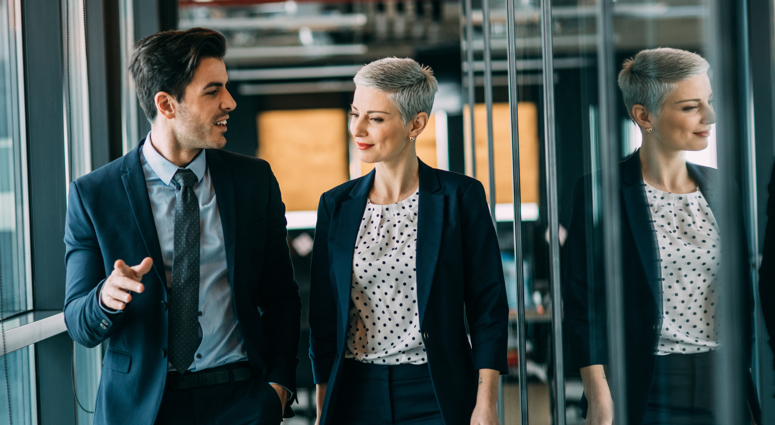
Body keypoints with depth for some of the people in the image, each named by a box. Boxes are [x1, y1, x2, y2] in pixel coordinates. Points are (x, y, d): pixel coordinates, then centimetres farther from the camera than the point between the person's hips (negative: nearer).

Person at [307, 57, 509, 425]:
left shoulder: (460, 196, -4)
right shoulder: (336, 204, 5)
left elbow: (488, 305, -4)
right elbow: (323, 314, 9)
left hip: (437, 395, -2)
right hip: (355, 394, 3)